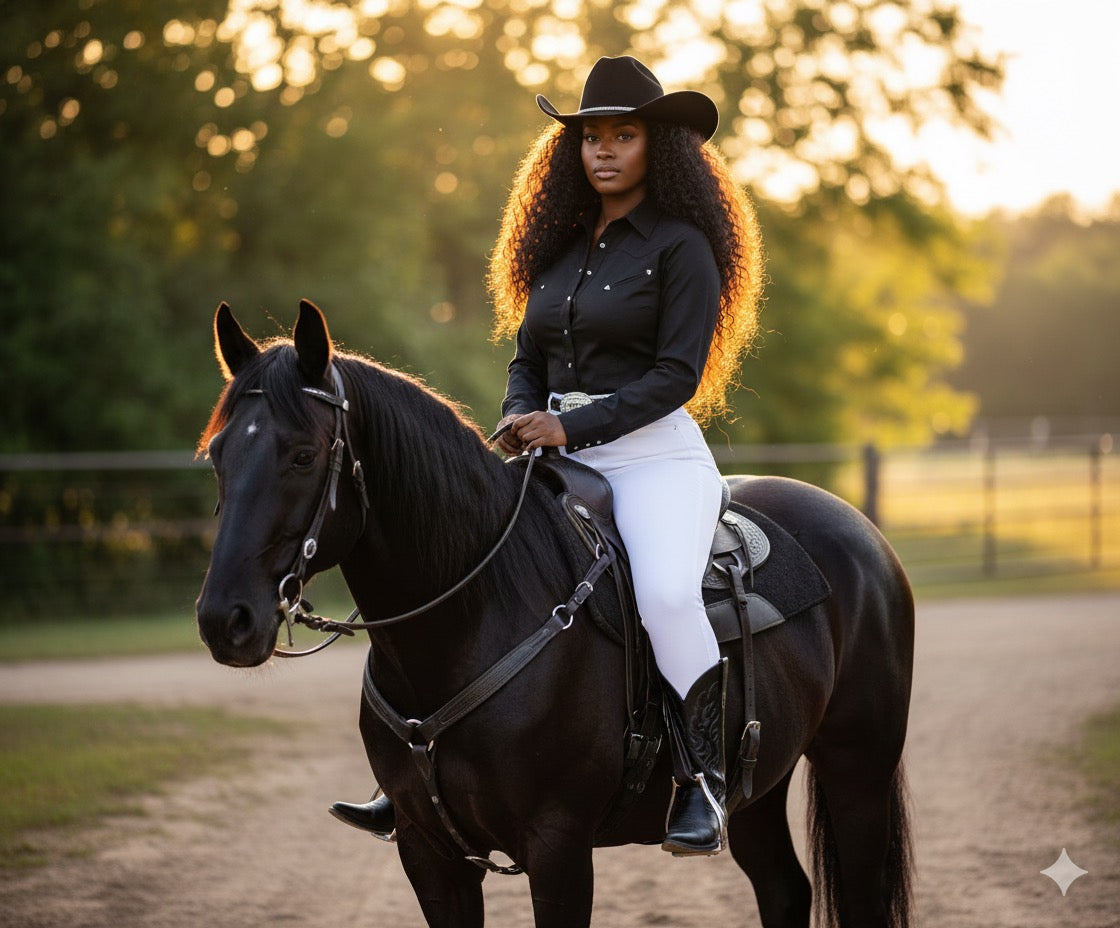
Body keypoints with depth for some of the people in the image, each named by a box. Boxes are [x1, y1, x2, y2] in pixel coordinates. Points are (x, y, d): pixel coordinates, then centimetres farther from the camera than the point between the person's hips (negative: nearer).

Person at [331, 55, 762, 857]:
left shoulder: (680, 247, -4)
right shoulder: (563, 245, 16)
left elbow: (677, 375, -12)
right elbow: (529, 356, 19)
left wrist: (571, 427, -19)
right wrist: (520, 419, -3)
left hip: (656, 455, -7)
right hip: (564, 458, 7)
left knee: (665, 593, -33)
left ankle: (704, 786, -23)